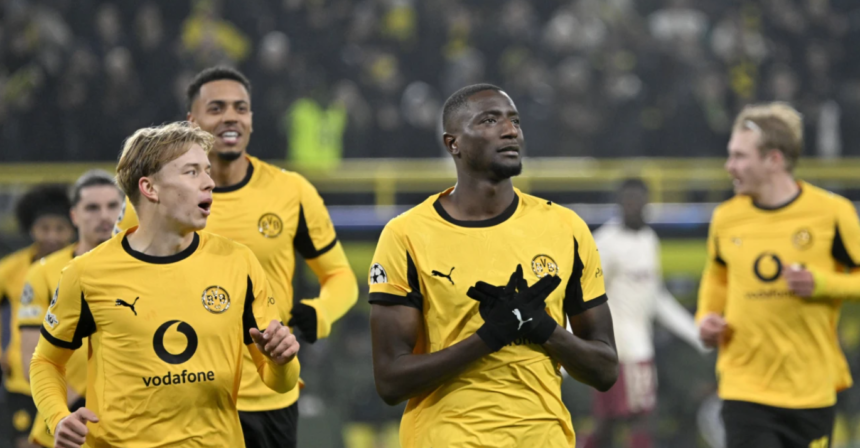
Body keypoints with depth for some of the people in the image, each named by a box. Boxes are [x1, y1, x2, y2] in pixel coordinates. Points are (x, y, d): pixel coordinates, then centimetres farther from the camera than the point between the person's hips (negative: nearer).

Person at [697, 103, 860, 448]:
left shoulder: (831, 212, -6)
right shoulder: (726, 218, 4)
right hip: (745, 390, 1)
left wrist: (820, 284, -17)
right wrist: (707, 318, 6)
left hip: (811, 390, -1)